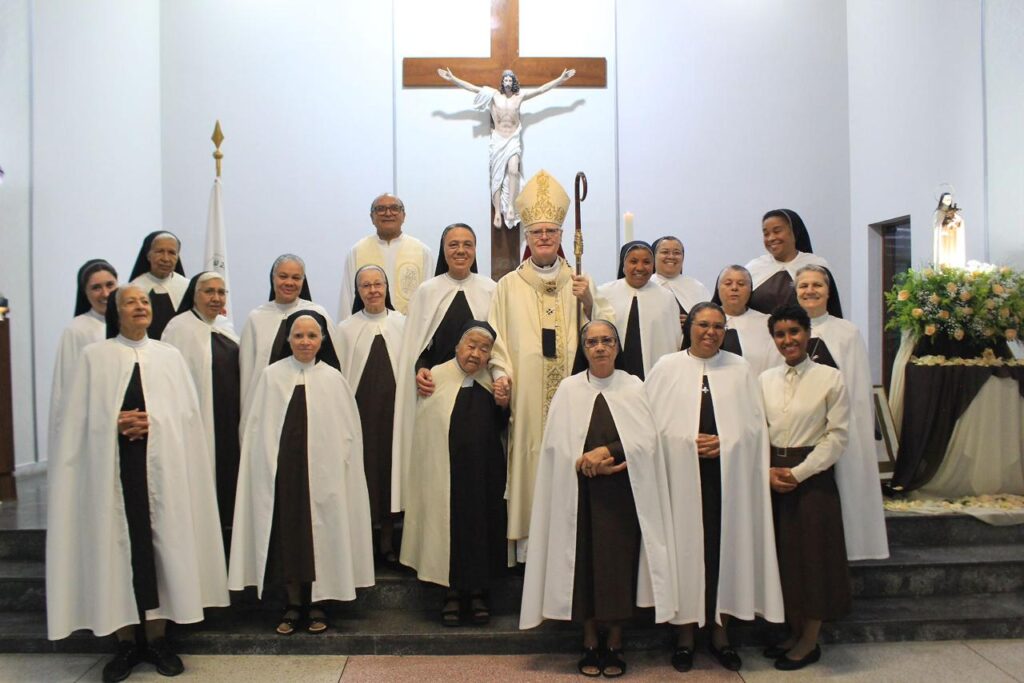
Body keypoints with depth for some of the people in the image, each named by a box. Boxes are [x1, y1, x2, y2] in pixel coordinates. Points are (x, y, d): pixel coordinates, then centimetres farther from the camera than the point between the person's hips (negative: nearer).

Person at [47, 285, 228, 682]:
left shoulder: (170, 356, 10)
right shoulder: (94, 356, 6)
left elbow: (188, 411, 3)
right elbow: (80, 417, 2)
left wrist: (152, 422, -12)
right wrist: (116, 423, -14)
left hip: (161, 465, 1)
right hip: (113, 467, -1)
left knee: (160, 544, 2)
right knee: (117, 546, 1)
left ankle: (156, 638, 13)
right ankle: (126, 641, 12)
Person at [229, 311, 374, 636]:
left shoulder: (334, 380, 0)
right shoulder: (271, 376, 3)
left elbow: (347, 431, 2)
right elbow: (257, 427, 4)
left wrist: (336, 466, -6)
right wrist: (268, 465, -3)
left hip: (321, 471, -1)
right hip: (280, 471, 1)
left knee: (320, 536, 6)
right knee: (285, 534, 8)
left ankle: (317, 604, 21)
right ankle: (294, 604, 22)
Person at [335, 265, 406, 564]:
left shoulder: (403, 324, 1)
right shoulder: (346, 328, 2)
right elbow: (339, 376, 2)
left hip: (394, 410, 1)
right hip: (359, 409, 0)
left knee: (390, 470, 7)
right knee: (361, 470, 3)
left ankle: (387, 542, 20)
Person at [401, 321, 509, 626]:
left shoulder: (493, 382, 5)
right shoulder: (437, 377, -5)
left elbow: (500, 429, 11)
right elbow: (424, 428, 0)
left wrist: (503, 406, -5)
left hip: (485, 473, 3)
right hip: (446, 471, -3)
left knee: (482, 527, 7)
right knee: (450, 525, 4)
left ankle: (478, 591, 23)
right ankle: (453, 592, 20)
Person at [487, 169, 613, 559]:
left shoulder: (578, 282, 10)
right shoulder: (509, 286, 7)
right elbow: (497, 336, 4)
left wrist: (588, 301, -11)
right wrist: (501, 374, -10)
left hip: (570, 391, 1)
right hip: (526, 394, -1)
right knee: (531, 456, 0)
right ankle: (528, 538, 11)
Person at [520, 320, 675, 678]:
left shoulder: (634, 387, 4)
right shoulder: (569, 389, 3)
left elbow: (646, 439, -5)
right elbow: (557, 444, -3)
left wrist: (605, 451, -15)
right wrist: (593, 465, -14)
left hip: (623, 493, 0)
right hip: (580, 493, 0)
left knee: (619, 563, 2)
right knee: (583, 563, 4)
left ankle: (615, 644, 17)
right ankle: (590, 644, 18)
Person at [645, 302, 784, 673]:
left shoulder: (740, 369, 10)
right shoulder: (667, 367, 4)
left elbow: (754, 424, 6)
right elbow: (653, 422, 0)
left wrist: (724, 442, -9)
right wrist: (689, 442, -12)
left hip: (728, 475, 2)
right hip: (682, 475, -1)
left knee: (726, 546, 5)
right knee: (686, 546, 2)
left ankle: (720, 630, 20)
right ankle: (686, 632, 15)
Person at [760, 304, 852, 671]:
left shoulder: (830, 378, -6)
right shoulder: (766, 379, 7)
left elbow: (837, 435, -9)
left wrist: (798, 472, -13)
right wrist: (767, 470, -7)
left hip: (813, 476, -4)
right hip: (772, 476, 4)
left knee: (813, 555, 3)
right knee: (783, 555, 10)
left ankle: (810, 641, 19)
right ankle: (794, 633, 26)